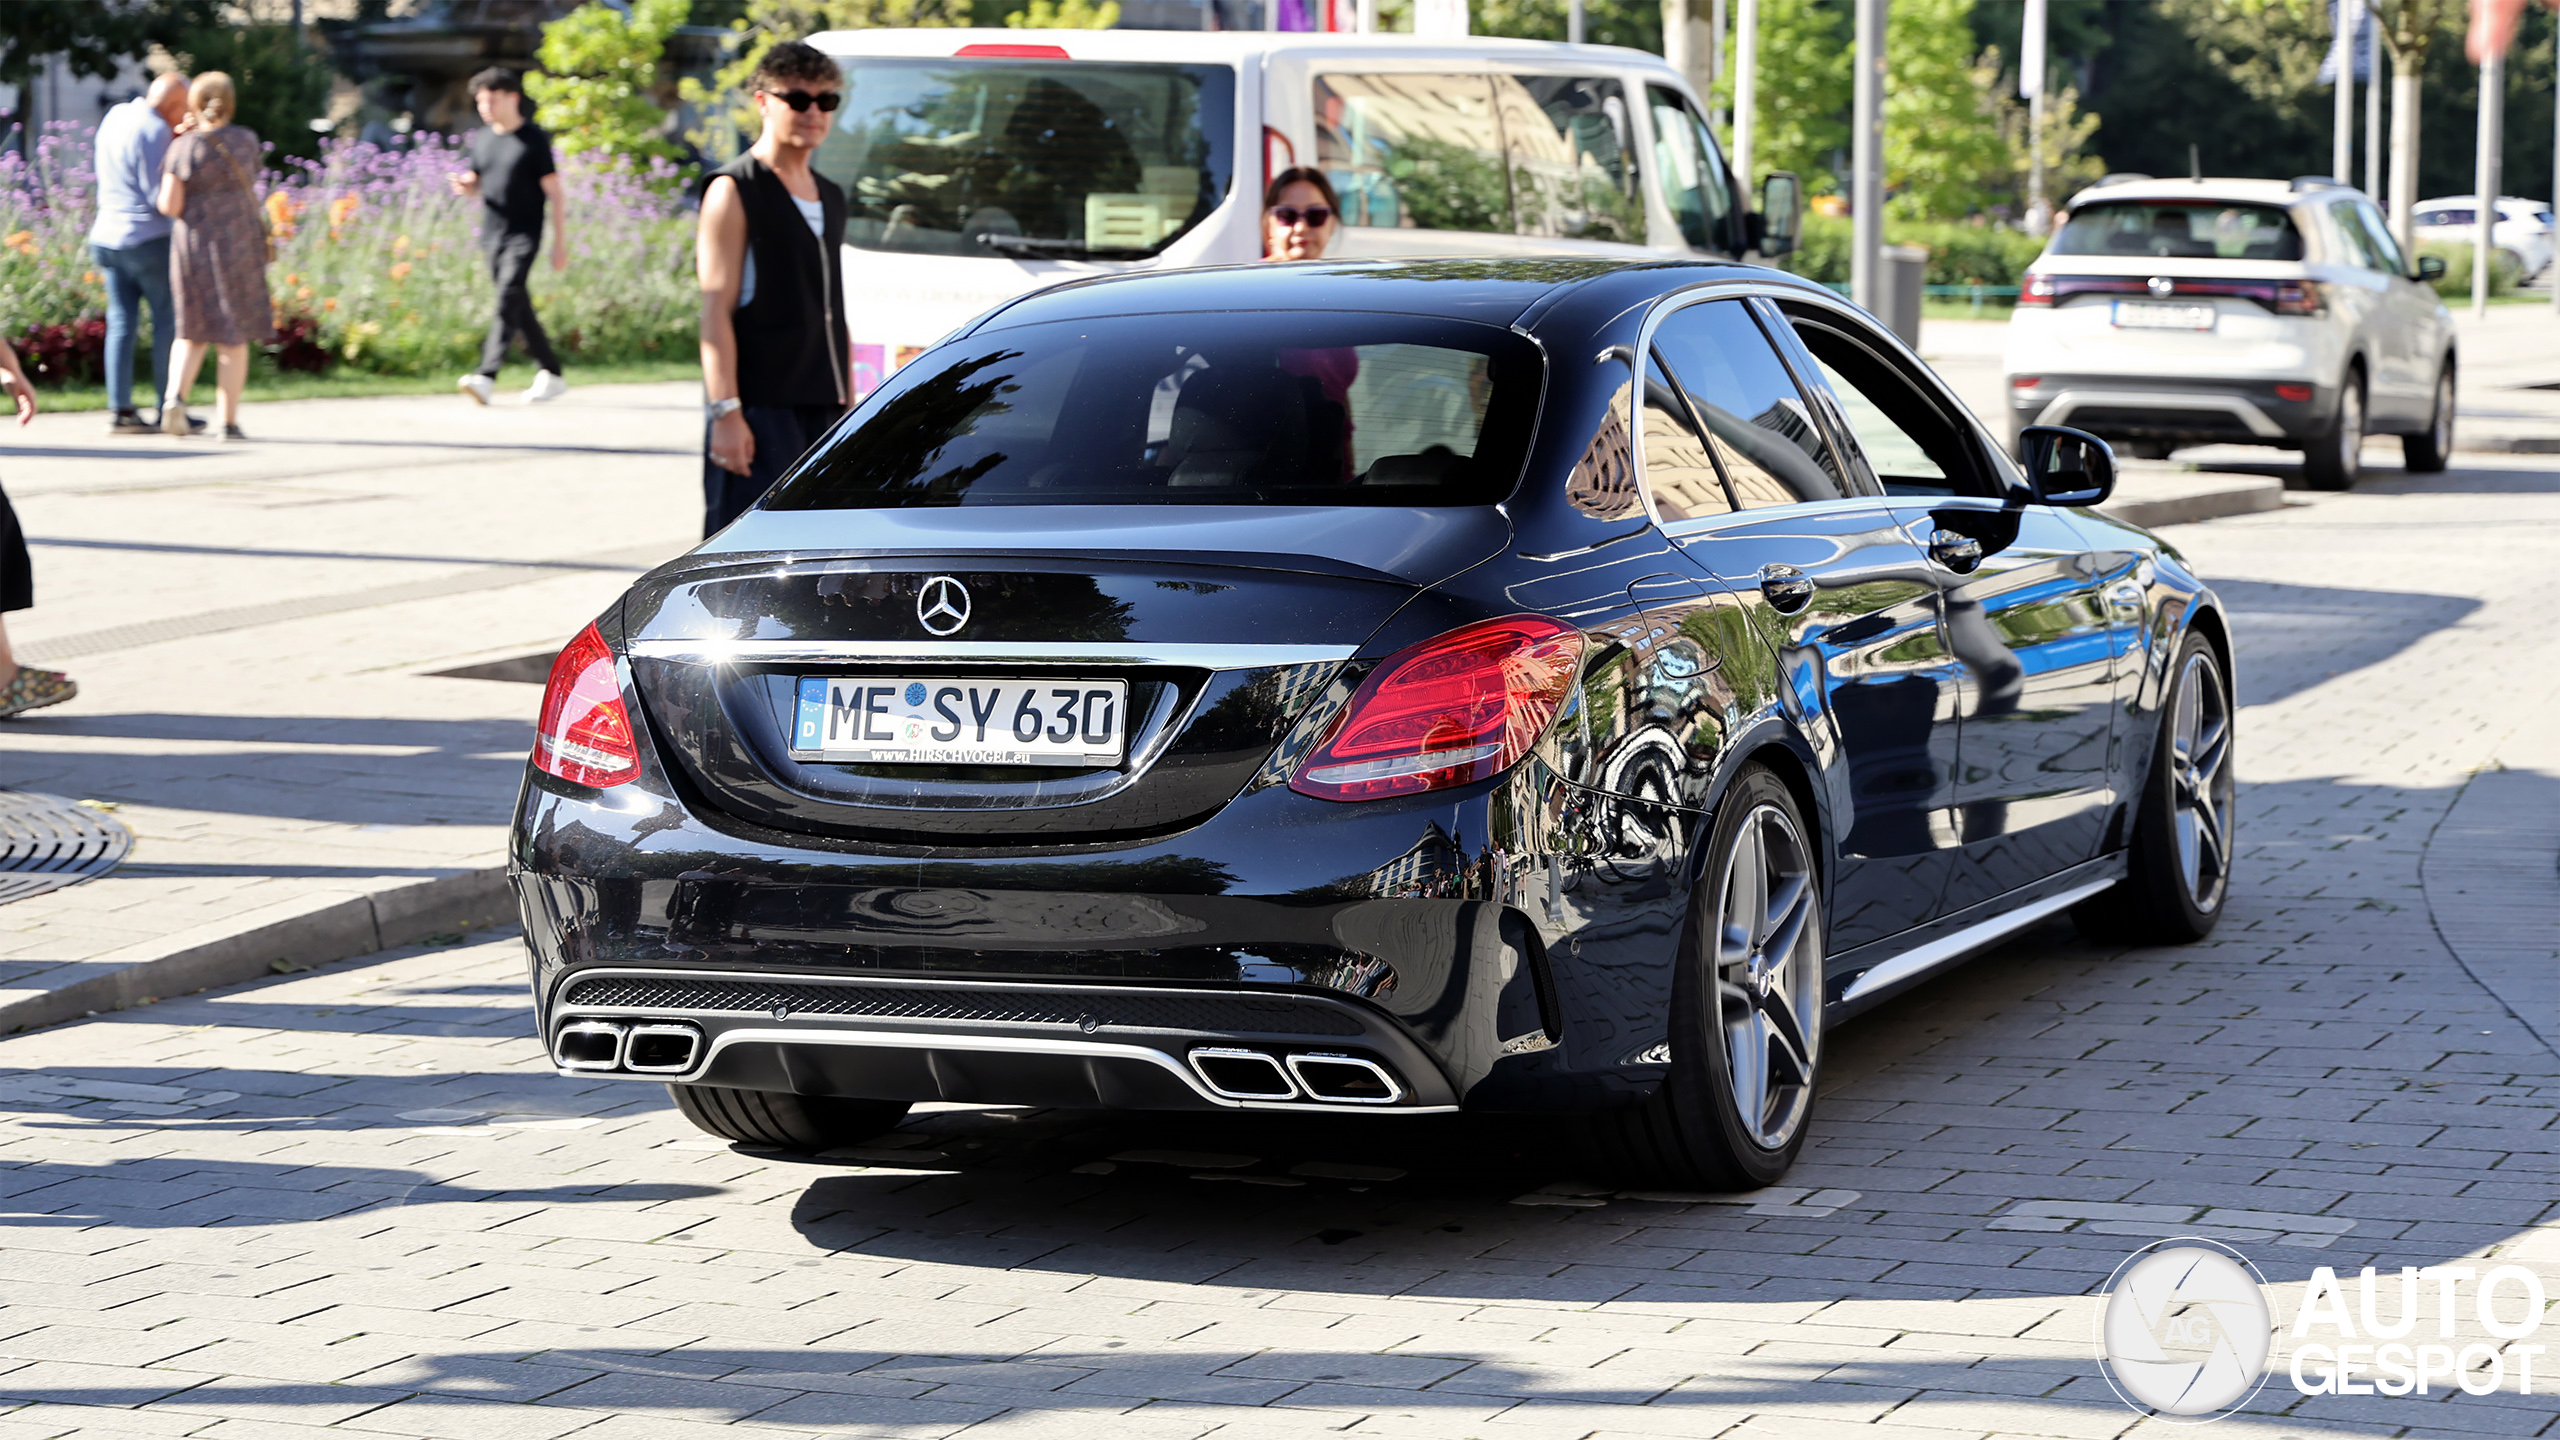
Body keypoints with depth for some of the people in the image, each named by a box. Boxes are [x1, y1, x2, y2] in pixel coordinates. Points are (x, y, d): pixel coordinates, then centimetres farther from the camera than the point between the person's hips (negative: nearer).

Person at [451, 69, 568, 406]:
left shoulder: (534, 139, -6)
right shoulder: (480, 140, 11)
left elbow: (553, 192, -6)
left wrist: (560, 242, -10)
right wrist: (466, 186, -4)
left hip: (524, 234, -7)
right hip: (492, 235, 7)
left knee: (509, 296, -20)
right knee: (519, 307, 11)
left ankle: (486, 377, -30)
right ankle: (550, 373, 24)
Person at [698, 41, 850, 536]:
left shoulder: (830, 197, 19)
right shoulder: (734, 192, -5)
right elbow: (716, 310, -10)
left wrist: (847, 406, 19)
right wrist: (725, 412, -18)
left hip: (823, 409, 7)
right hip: (759, 409, -7)